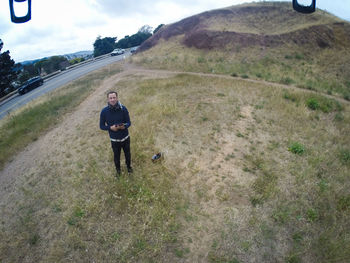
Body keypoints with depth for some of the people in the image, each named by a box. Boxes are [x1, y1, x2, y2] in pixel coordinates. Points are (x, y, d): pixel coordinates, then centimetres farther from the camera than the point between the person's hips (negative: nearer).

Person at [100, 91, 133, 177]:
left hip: (125, 138, 1)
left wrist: (124, 126, -29)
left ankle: (129, 166, 50)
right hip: (114, 140, 0)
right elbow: (102, 126, -5)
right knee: (116, 156, 18)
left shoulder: (123, 108, -15)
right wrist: (110, 128, -23)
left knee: (127, 154, 20)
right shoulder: (104, 111, -14)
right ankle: (118, 169, 47)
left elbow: (128, 122, -6)